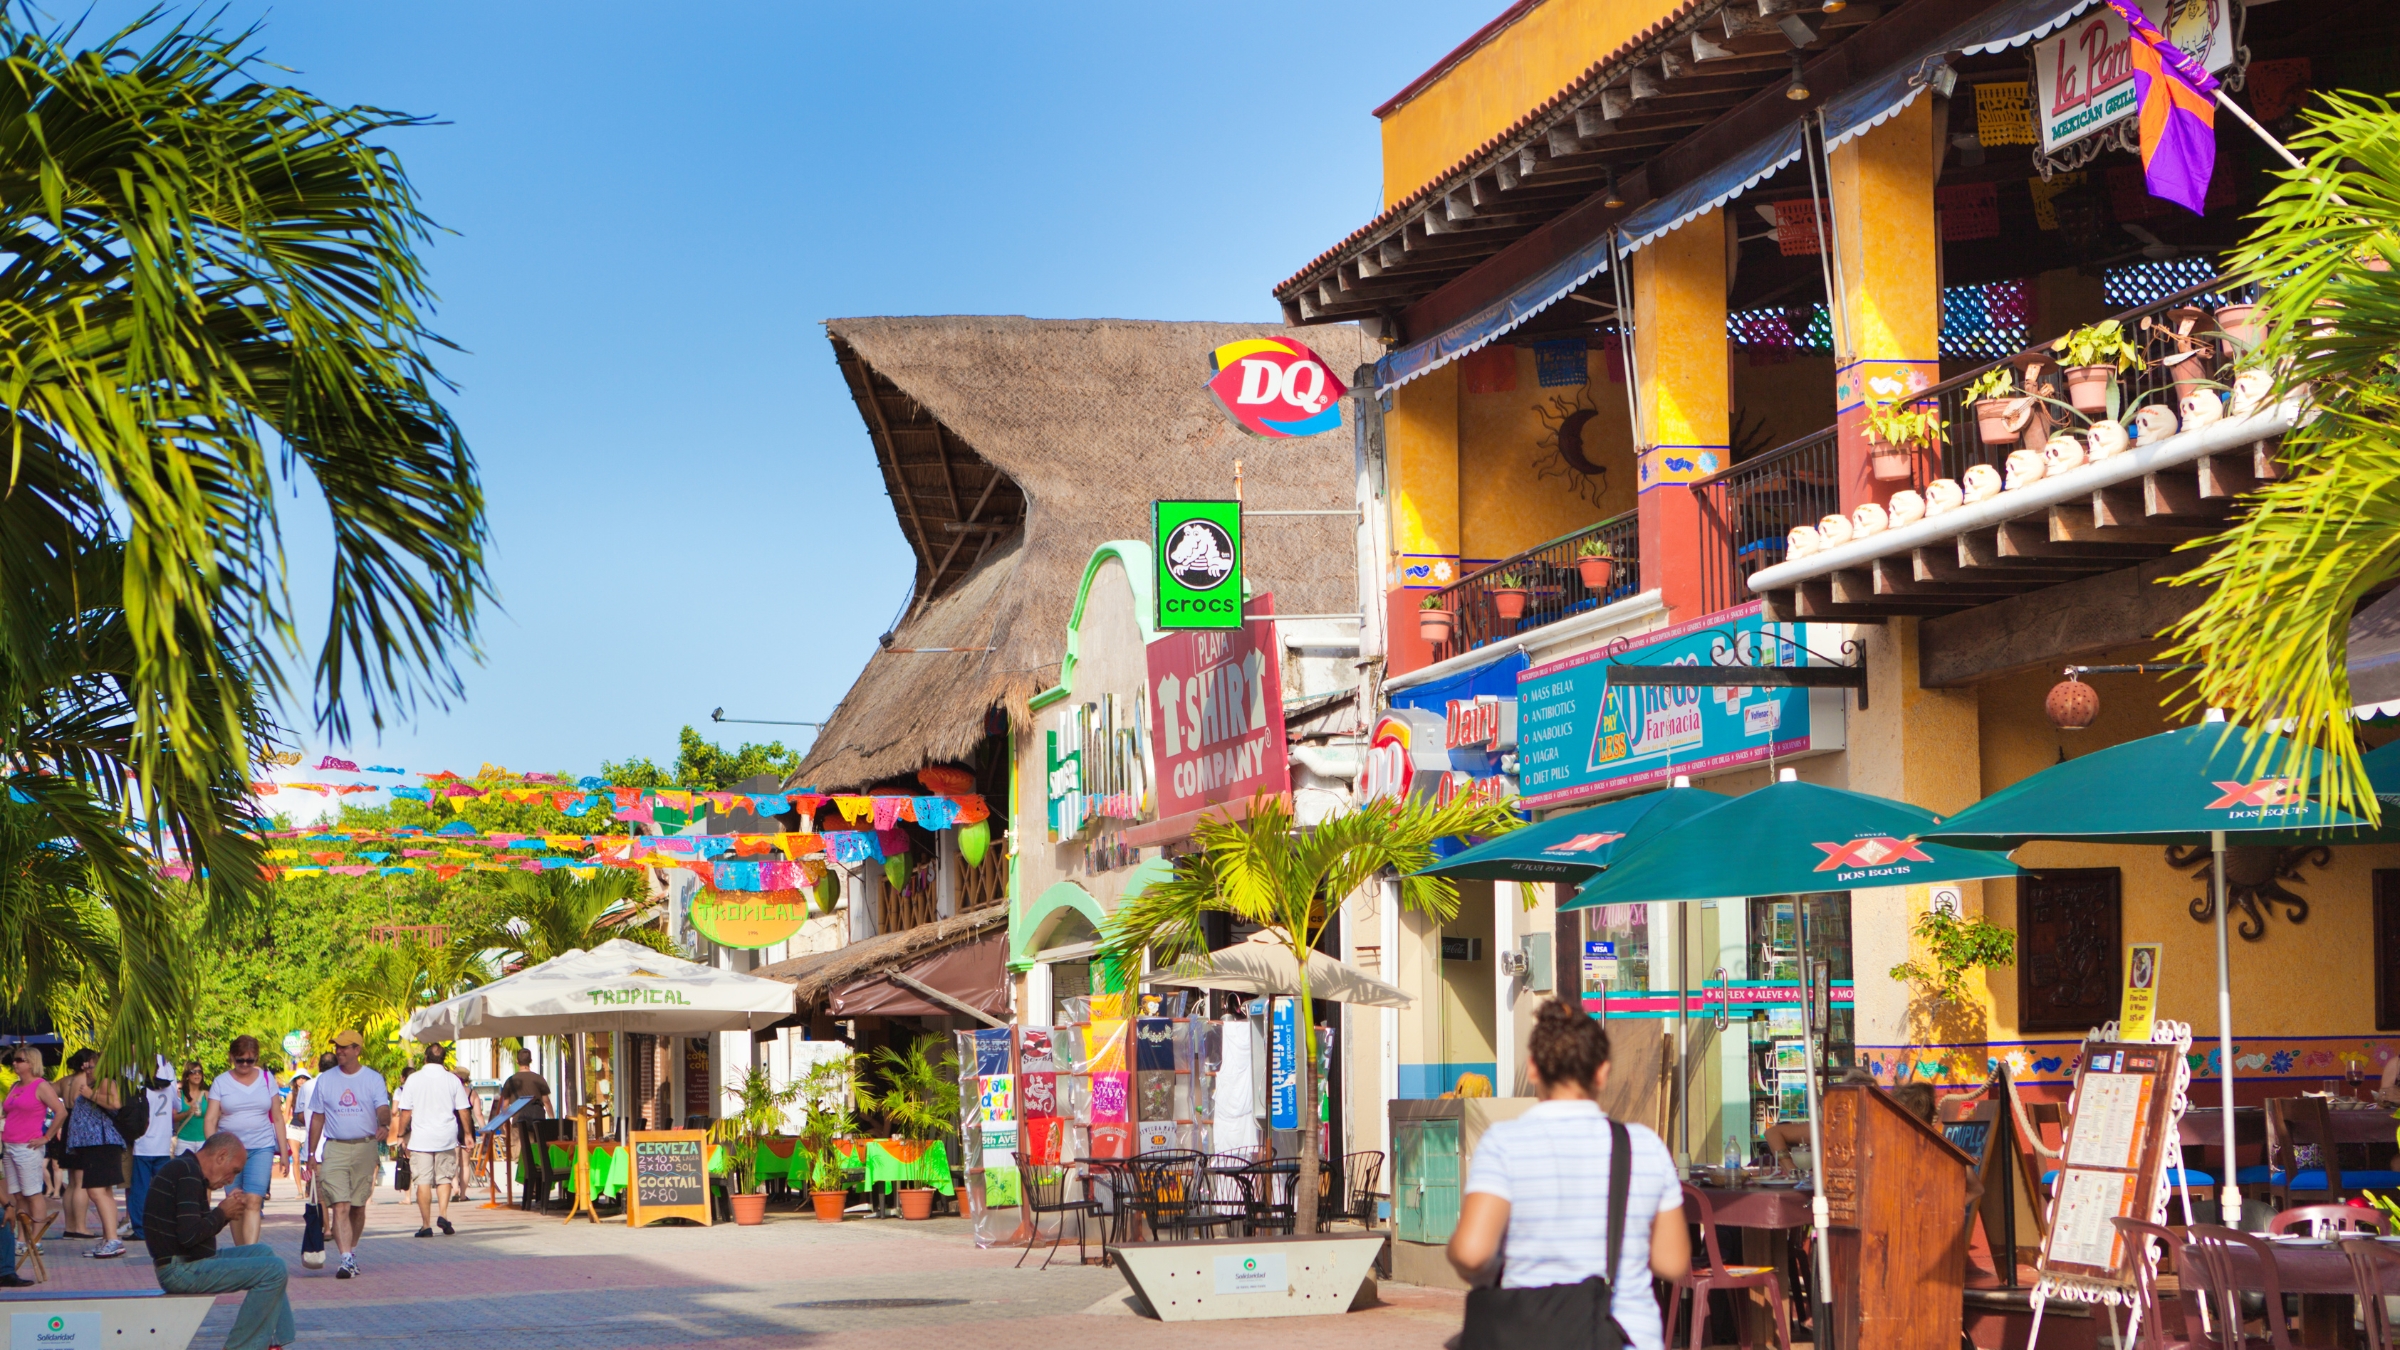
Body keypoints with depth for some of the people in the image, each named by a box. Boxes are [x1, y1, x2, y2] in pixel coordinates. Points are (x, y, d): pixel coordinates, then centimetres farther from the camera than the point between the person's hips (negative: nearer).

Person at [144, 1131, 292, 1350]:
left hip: (184, 1264, 11)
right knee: (273, 1269, -16)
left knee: (263, 1253, 22)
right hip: (181, 1270, -11)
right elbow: (189, 1236, -24)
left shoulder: (182, 1168, 18)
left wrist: (225, 1211, 5)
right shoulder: (187, 1173, -16)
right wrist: (222, 1213, -8)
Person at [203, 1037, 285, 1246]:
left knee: (253, 1201, -16)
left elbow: (277, 1118, 12)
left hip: (261, 1148, -1)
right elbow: (210, 1121, 0)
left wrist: (283, 1153, 8)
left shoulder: (267, 1079, 9)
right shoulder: (221, 1083, 5)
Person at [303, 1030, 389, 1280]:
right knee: (340, 1206, -13)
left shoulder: (373, 1079, 4)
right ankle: (346, 1259, -20)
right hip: (335, 1148, 0)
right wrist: (311, 1153, 8)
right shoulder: (326, 1080, 8)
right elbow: (317, 1118, 12)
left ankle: (352, 1251, 27)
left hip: (365, 1146, 0)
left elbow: (383, 1108, -8)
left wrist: (383, 1124, -31)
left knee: (358, 1206, 9)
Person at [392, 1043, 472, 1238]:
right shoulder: (452, 1080, 1)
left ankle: (426, 1225, -1)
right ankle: (443, 1214, -5)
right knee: (444, 1177, 14)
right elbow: (463, 1110, 4)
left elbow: (405, 1111, -2)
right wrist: (467, 1133, 15)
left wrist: (401, 1134, 8)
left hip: (421, 1138, -2)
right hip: (447, 1138, 2)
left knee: (423, 1181, 1)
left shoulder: (413, 1079, -3)